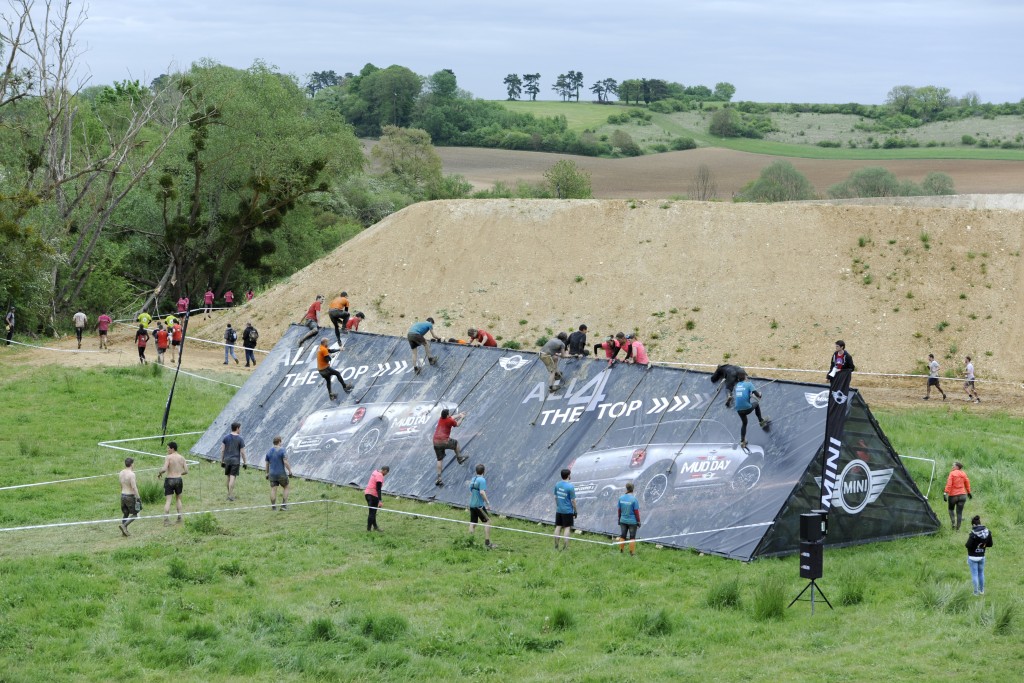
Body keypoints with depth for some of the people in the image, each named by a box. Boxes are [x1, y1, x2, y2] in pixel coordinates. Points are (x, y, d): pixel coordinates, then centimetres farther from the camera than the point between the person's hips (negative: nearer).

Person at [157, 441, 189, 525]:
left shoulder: (168, 457, -10)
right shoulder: (182, 458, 5)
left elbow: (164, 469, -21)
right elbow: (186, 471, 6)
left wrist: (159, 473, -2)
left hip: (169, 480, -4)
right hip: (178, 480, 4)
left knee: (168, 500, -2)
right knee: (178, 499, 21)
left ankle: (166, 519, -11)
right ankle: (179, 518, 19)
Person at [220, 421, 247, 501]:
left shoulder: (226, 438, 3)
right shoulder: (240, 439, -7)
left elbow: (222, 450, 3)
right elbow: (242, 452, -6)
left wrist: (222, 461, 11)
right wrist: (244, 462, 2)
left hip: (227, 460, 4)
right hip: (235, 460, -4)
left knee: (228, 478, 14)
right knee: (232, 478, -4)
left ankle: (229, 494, 23)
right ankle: (230, 496, -7)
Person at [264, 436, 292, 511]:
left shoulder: (269, 451, 4)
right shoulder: (282, 451, -12)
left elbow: (267, 464, 10)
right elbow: (286, 462, -20)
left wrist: (267, 473, 20)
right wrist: (290, 471, -11)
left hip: (272, 474, 4)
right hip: (281, 474, -4)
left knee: (273, 489, 5)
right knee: (285, 487, 13)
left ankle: (273, 506, 2)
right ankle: (284, 504, 4)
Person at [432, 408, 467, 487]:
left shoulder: (441, 419, 14)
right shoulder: (450, 421, -4)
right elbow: (457, 424, 17)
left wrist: (459, 415, 46)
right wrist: (461, 417, 34)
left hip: (436, 442, 5)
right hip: (444, 441, -5)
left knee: (439, 460, 10)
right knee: (456, 443, 26)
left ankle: (439, 478, 6)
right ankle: (459, 458, 41)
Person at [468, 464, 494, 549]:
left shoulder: (472, 480, 13)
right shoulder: (482, 480, -12)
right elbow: (482, 492, -22)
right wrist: (487, 502, -16)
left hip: (472, 505, 8)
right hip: (479, 505, -8)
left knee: (472, 523, 12)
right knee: (487, 522, -2)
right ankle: (487, 542, -6)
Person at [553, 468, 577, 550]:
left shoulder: (557, 485, 1)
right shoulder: (570, 487, -17)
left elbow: (555, 497, 9)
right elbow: (573, 500, -12)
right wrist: (575, 511, -2)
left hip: (558, 510, 5)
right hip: (568, 511, -5)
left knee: (558, 527, 11)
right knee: (567, 528, 2)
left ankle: (556, 546, 15)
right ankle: (564, 547, 0)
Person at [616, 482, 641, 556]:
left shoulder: (621, 498, -5)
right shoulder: (633, 499, -17)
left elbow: (619, 510, 4)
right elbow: (636, 511, -13)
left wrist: (619, 519, 16)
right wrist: (638, 521, -3)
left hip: (623, 521, 4)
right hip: (632, 521, -4)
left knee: (622, 536, 15)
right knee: (632, 537, 6)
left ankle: (621, 550, 22)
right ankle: (632, 552, 9)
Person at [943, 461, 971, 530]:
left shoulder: (952, 474, -10)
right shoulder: (963, 474, 5)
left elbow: (949, 484, -17)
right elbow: (967, 483, 13)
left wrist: (945, 493, -19)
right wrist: (969, 492, 25)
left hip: (953, 495, -3)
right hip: (962, 495, 3)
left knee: (951, 509, 19)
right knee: (959, 512, 7)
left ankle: (953, 522, 0)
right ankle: (957, 528, 5)